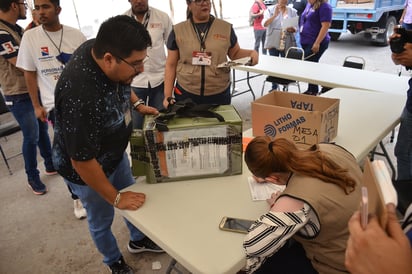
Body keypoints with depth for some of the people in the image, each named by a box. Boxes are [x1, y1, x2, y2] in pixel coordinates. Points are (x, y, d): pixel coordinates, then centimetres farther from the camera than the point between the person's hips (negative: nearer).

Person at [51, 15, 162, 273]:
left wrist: (137, 103, -6)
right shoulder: (81, 97, -41)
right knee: (102, 220, 19)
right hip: (88, 168, -7)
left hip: (115, 152, 8)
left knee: (134, 199, 25)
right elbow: (82, 161, -30)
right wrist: (115, 198, -18)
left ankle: (138, 240, 54)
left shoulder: (99, 47, -18)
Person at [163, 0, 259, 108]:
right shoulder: (178, 31, 2)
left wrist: (251, 53, -8)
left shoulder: (226, 27, 2)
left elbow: (235, 53, 13)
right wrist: (167, 95, 0)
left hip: (219, 95, 1)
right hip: (186, 94, 0)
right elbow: (171, 65, 4)